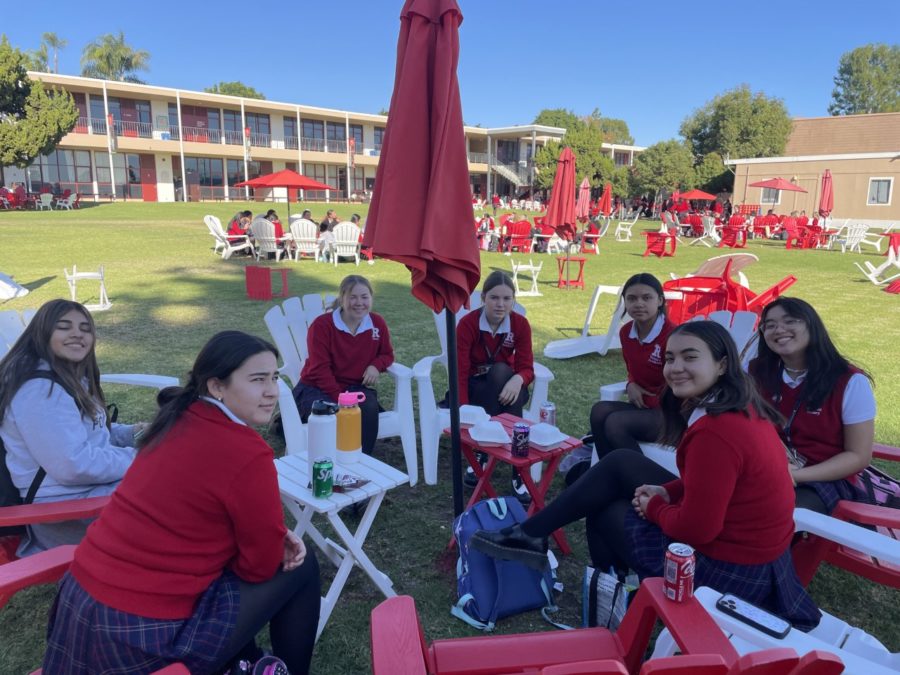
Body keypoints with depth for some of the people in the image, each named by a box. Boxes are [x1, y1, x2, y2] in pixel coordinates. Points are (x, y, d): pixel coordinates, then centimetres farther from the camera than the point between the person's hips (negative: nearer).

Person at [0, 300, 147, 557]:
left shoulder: (70, 376, 10)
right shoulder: (39, 389, -22)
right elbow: (74, 466, -27)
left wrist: (129, 433, 4)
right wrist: (137, 459, -17)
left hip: (92, 480, 10)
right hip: (67, 503, -10)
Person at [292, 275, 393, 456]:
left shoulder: (377, 323, 0)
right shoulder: (321, 325, -13)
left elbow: (386, 354, 15)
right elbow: (320, 369, -16)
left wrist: (376, 366, -11)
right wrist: (340, 399, -25)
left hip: (356, 386, 3)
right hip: (317, 387, -3)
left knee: (369, 408, -31)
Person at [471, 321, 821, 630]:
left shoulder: (716, 431, -30)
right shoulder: (741, 407, 1)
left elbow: (696, 528, -27)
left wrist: (654, 507, -7)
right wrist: (668, 492, 2)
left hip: (727, 568, -9)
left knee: (607, 511, 8)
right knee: (620, 463, 9)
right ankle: (531, 533, 20)